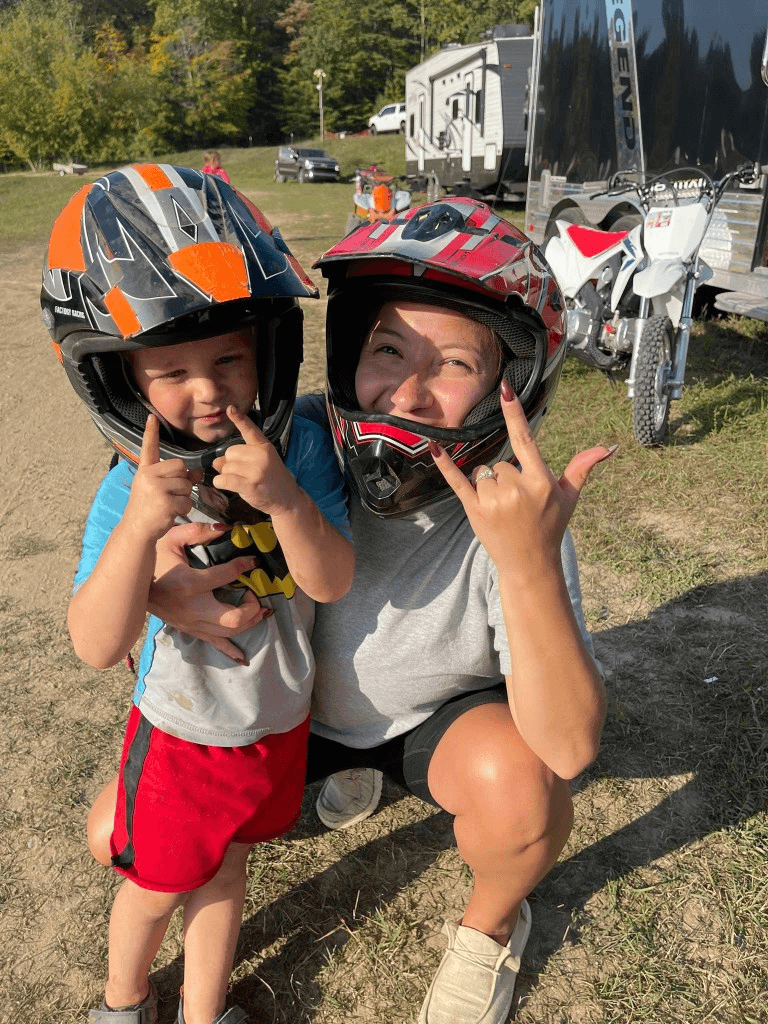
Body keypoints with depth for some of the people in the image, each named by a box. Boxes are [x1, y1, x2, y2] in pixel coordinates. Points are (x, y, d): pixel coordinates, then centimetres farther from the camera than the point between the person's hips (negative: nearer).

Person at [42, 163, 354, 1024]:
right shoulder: (129, 490, -24)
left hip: (276, 722, 2)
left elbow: (333, 582, -22)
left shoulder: (299, 447, -19)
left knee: (221, 868, 25)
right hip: (179, 734, -2)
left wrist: (285, 499, -40)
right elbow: (97, 648, -29)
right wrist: (139, 526, -44)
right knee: (157, 883, 22)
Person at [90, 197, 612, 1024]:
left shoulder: (511, 508, -32)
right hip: (298, 700, 3)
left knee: (519, 780, -36)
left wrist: (532, 563, -54)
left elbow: (569, 748, -39)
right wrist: (162, 581, -34)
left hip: (442, 715, -2)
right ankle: (348, 770, 23)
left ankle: (491, 924, 5)